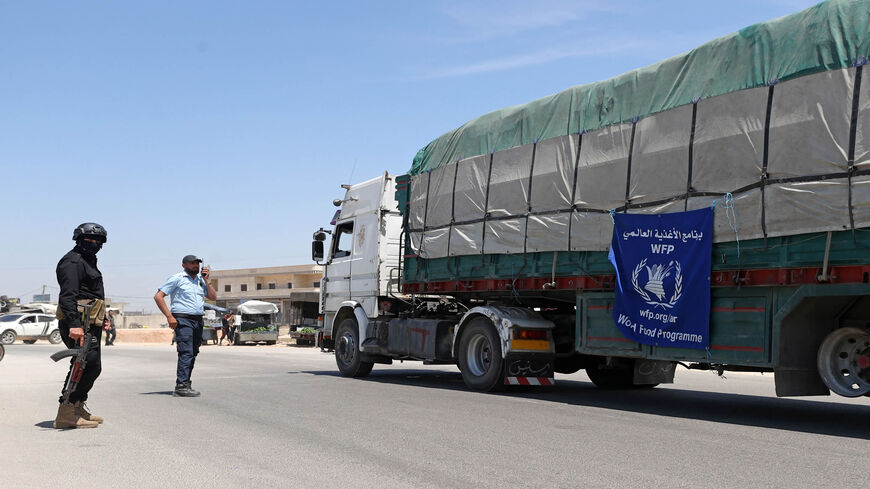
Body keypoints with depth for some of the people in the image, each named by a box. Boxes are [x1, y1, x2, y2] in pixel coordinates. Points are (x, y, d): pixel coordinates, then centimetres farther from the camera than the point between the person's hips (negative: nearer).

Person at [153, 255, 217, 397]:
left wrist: (206, 280, 4)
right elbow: (158, 296, -5)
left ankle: (185, 385, 15)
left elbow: (213, 297, 14)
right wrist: (169, 316, -12)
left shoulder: (200, 280, 19)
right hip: (183, 320, -7)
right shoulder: (177, 279, -1)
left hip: (198, 320, 7)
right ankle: (181, 386, -19)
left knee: (193, 353, 8)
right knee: (186, 353, -16)